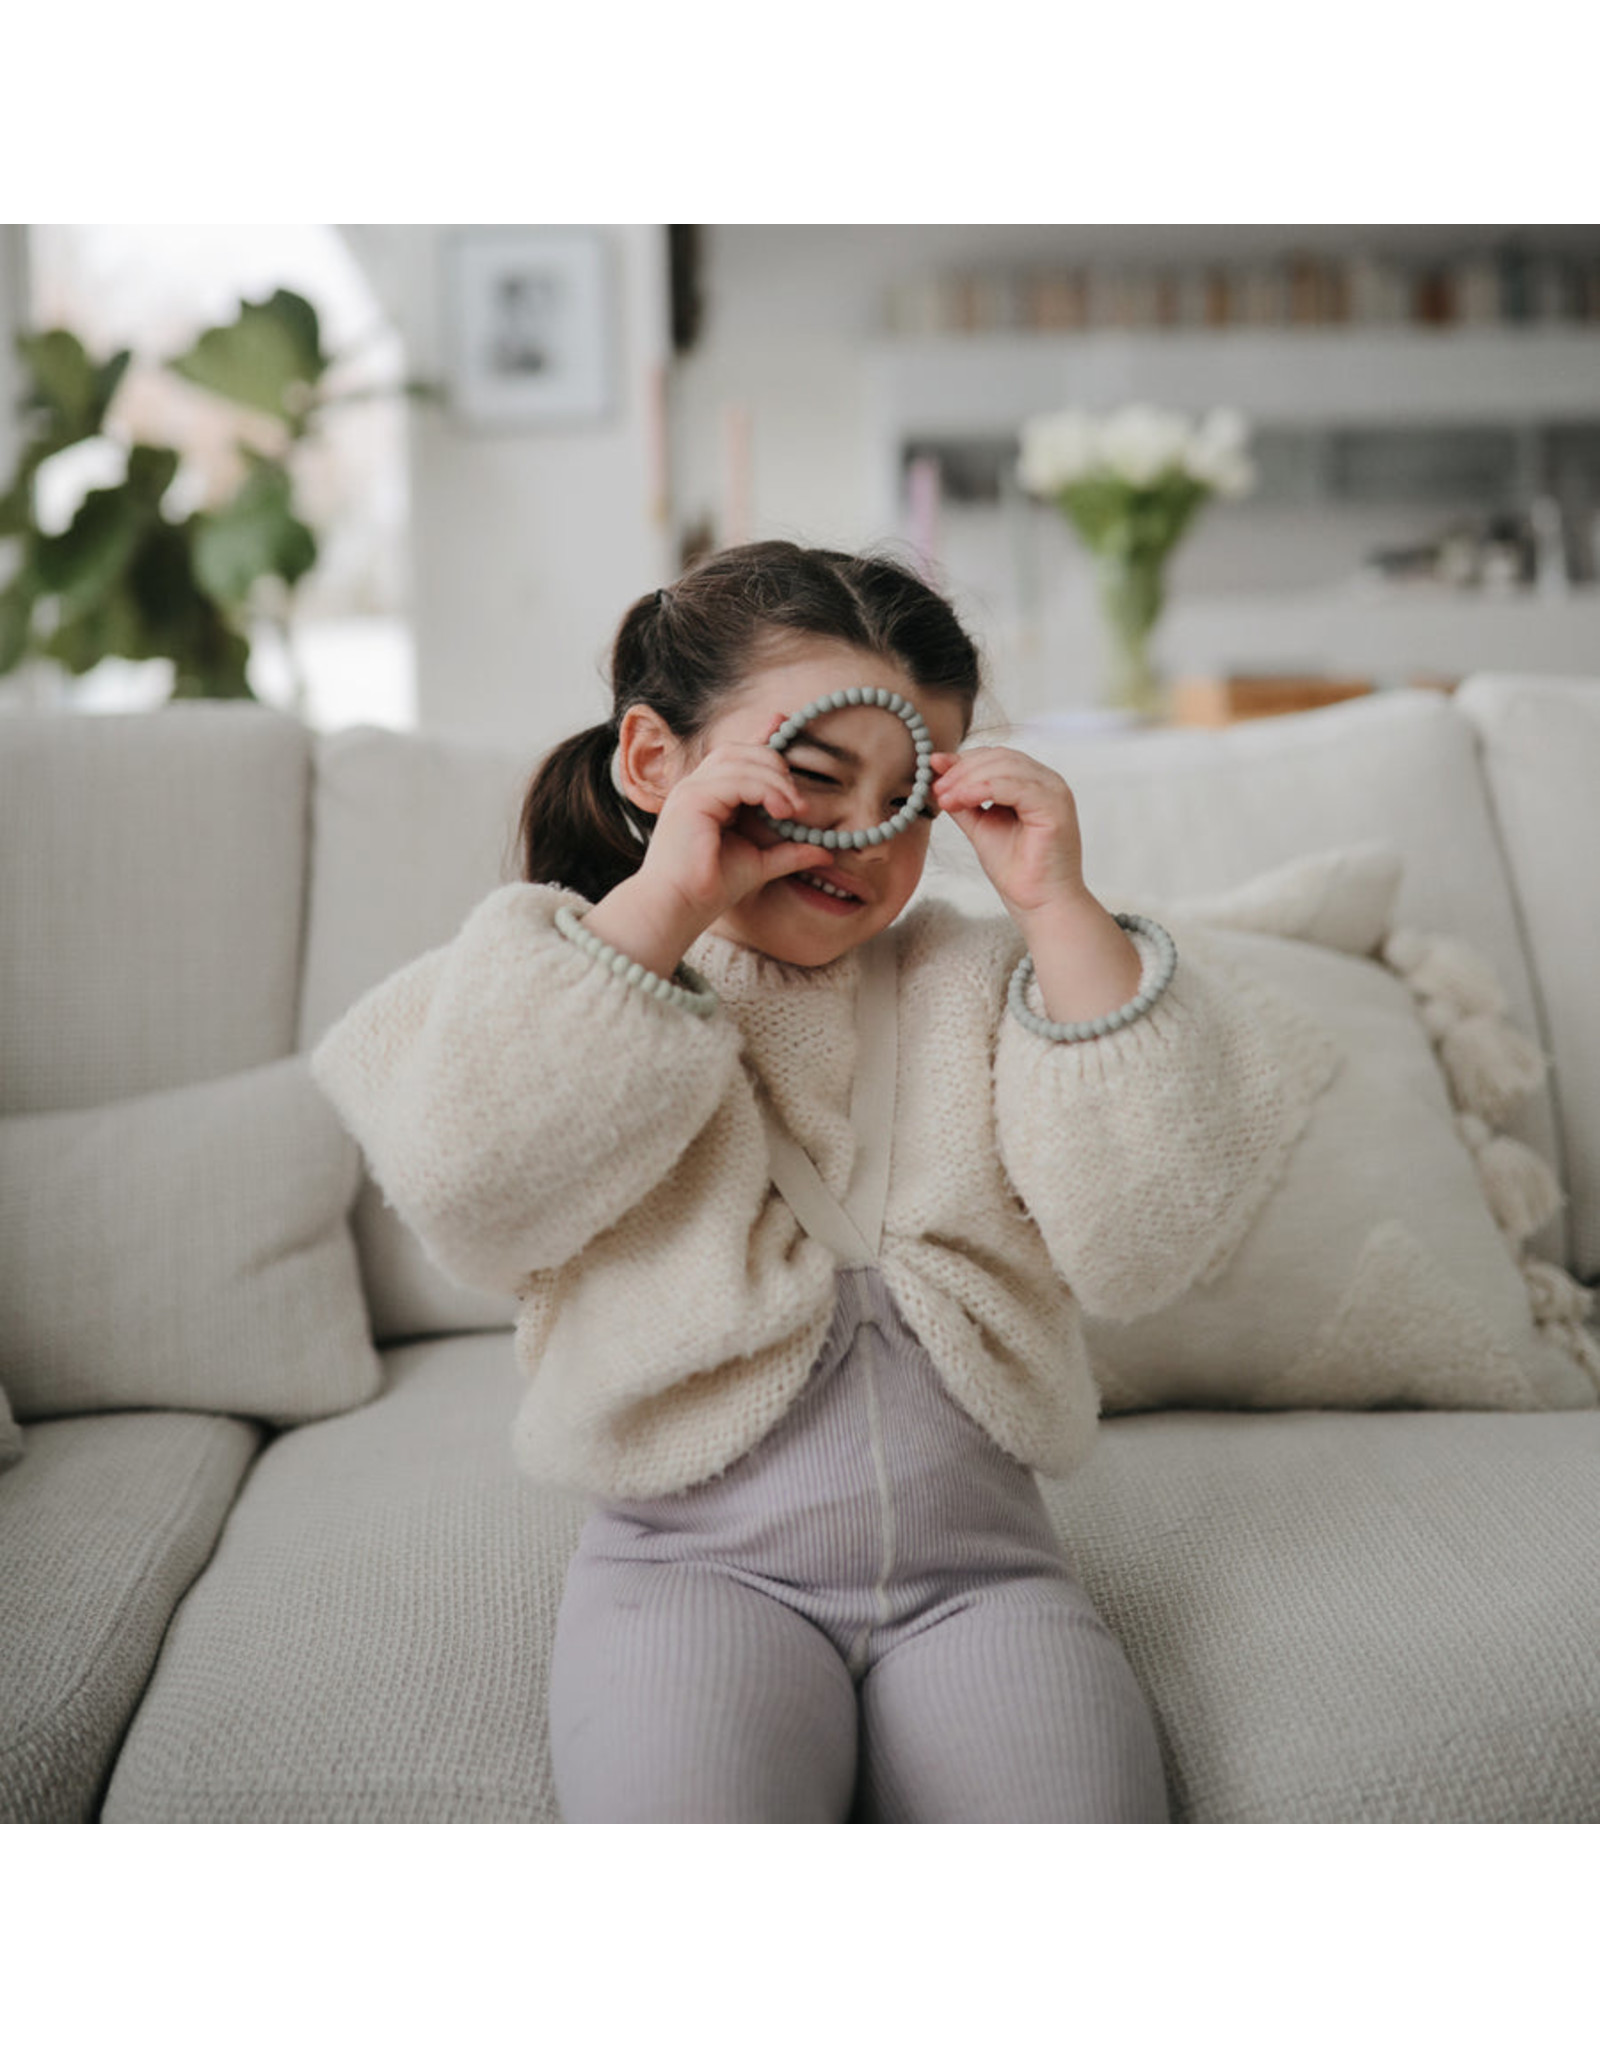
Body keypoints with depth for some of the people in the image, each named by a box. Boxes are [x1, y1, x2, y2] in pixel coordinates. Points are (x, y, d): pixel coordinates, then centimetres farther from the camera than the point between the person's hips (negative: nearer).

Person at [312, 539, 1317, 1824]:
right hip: (695, 1558, -2)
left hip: (977, 1559, 2)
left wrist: (1061, 910, -8)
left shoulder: (979, 982, 10)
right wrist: (664, 903, -15)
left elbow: (1156, 1233, -3)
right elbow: (471, 1189, -16)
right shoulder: (570, 982, 6)